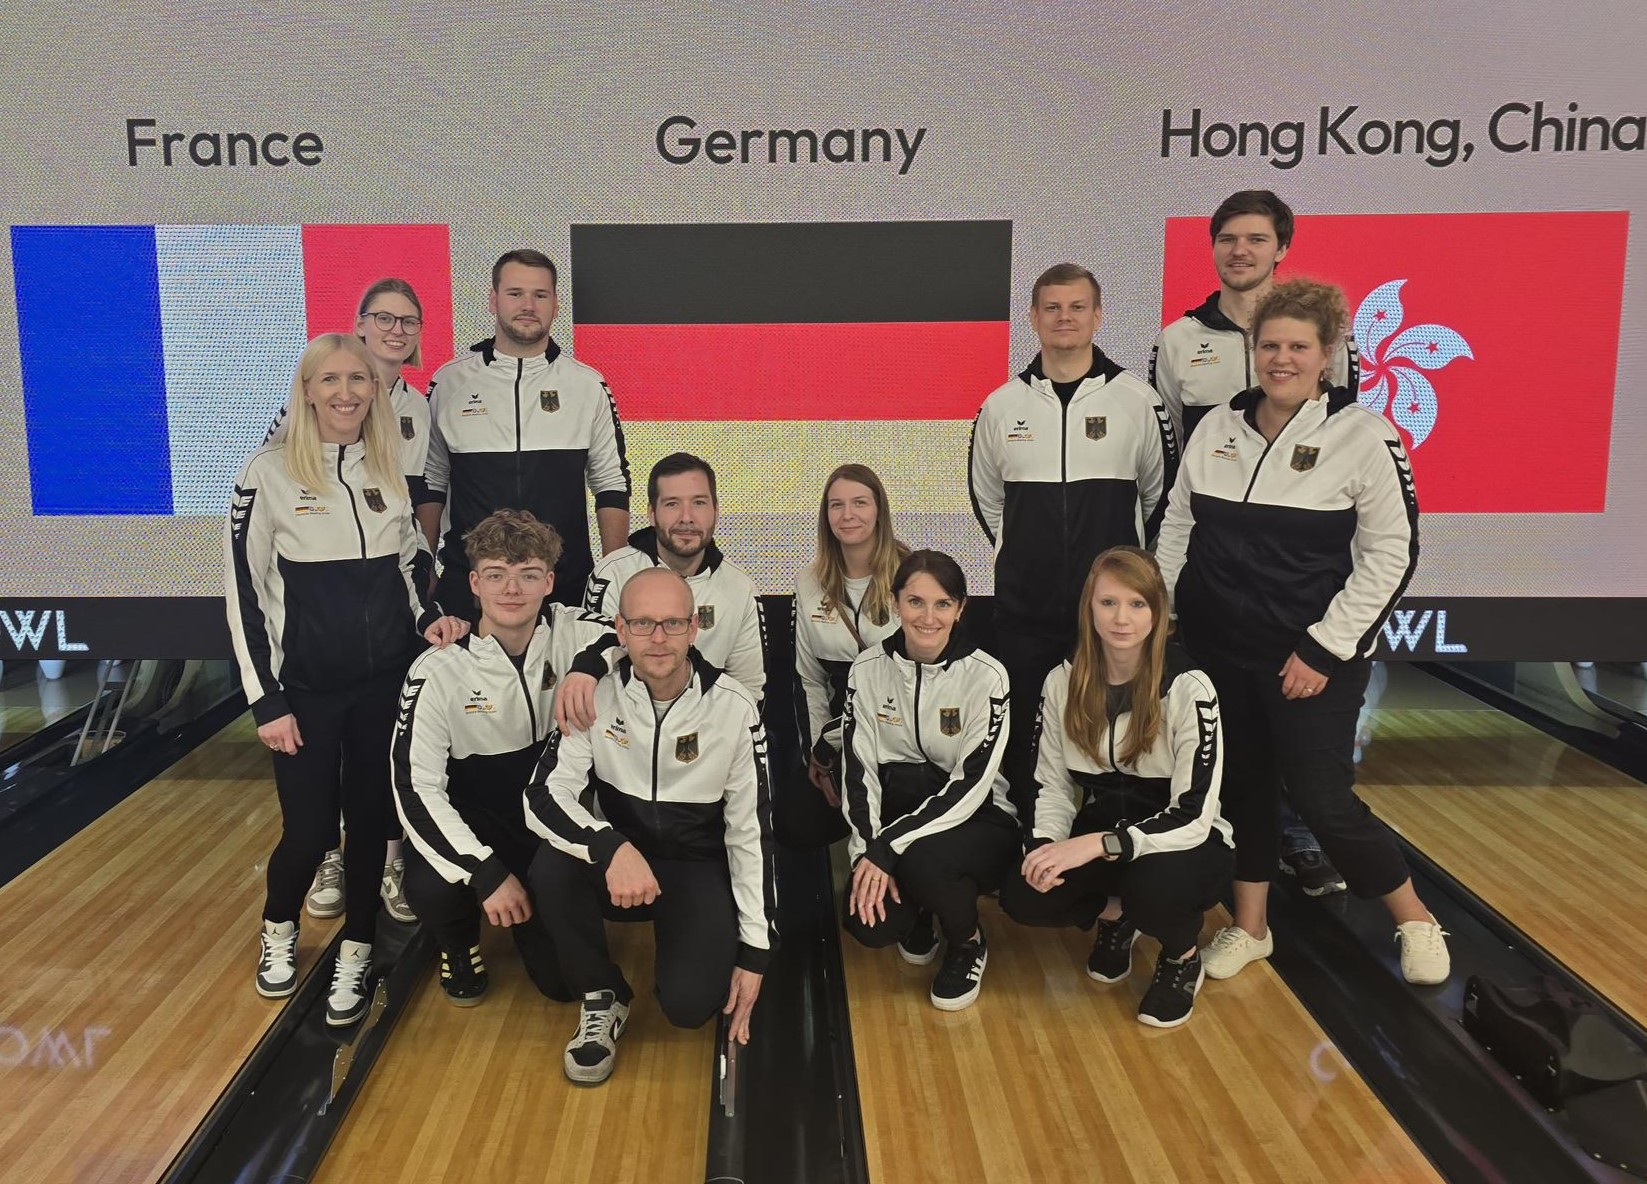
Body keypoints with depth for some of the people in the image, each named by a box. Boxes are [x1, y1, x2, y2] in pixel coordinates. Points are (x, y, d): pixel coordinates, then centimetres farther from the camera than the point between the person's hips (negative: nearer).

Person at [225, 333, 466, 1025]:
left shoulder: (390, 470, 5)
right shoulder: (270, 472, -8)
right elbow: (244, 592, -6)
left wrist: (427, 618, -3)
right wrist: (266, 701, -9)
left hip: (386, 681, 3)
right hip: (306, 687, -3)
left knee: (370, 820, 8)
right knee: (309, 830, 2)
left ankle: (355, 956, 26)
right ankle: (278, 930, 34)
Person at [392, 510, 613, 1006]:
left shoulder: (573, 634, -11)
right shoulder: (438, 671, -15)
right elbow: (415, 787, -19)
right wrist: (486, 872, -28)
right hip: (478, 821, -1)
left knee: (566, 979, -8)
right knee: (429, 887, -33)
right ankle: (460, 946, 6)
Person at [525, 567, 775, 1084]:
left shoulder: (734, 706, -14)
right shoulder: (597, 696, -13)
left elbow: (751, 831, -8)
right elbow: (544, 795, -20)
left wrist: (755, 950, -9)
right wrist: (612, 848, -40)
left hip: (698, 868, -1)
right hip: (618, 860, 2)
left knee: (690, 1003, -24)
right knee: (551, 866, -31)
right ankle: (603, 997, -4)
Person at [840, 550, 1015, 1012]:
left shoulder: (985, 676, -14)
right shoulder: (868, 669, -4)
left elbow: (971, 784, -18)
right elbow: (858, 770, -4)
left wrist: (887, 850, -24)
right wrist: (866, 852, -18)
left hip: (977, 820, -2)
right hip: (895, 812, 3)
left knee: (922, 859, -35)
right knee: (868, 924, -23)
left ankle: (969, 945, 0)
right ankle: (918, 913, 16)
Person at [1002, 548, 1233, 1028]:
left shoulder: (1189, 688, -20)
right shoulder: (1062, 681, -8)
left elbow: (1194, 815, -24)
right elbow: (1051, 785, -3)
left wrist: (1098, 844, -35)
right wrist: (1045, 845, -24)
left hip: (1185, 844, -3)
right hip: (1097, 838, 3)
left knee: (1151, 883, -37)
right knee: (1021, 896, -22)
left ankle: (1183, 958, 0)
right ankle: (1115, 913, 11)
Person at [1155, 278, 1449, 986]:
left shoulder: (1364, 437, -9)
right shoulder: (1217, 426, 4)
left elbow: (1391, 554, -10)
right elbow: (1177, 525, 11)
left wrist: (1324, 648, -13)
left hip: (1312, 660, -4)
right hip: (1218, 649, 5)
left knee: (1322, 799, -1)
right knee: (1241, 785, 13)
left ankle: (1415, 920, 24)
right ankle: (1250, 927, 30)